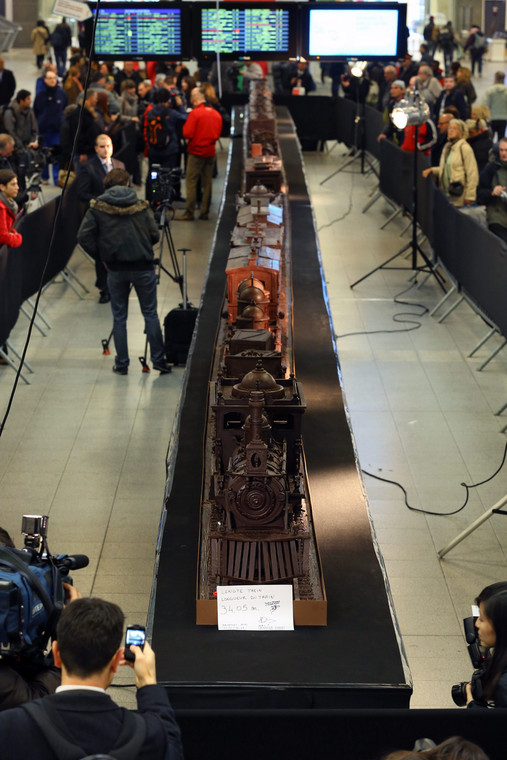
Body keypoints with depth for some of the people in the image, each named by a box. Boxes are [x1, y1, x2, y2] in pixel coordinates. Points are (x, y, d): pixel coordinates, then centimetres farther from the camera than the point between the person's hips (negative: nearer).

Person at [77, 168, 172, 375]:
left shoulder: (97, 207, -1)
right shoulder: (141, 206, -1)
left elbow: (83, 236, -7)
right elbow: (154, 235, -1)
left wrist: (101, 256, 4)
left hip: (116, 268, 0)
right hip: (143, 266, 0)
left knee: (119, 317, 11)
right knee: (150, 314, 10)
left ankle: (121, 364, 13)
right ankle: (158, 360, 11)